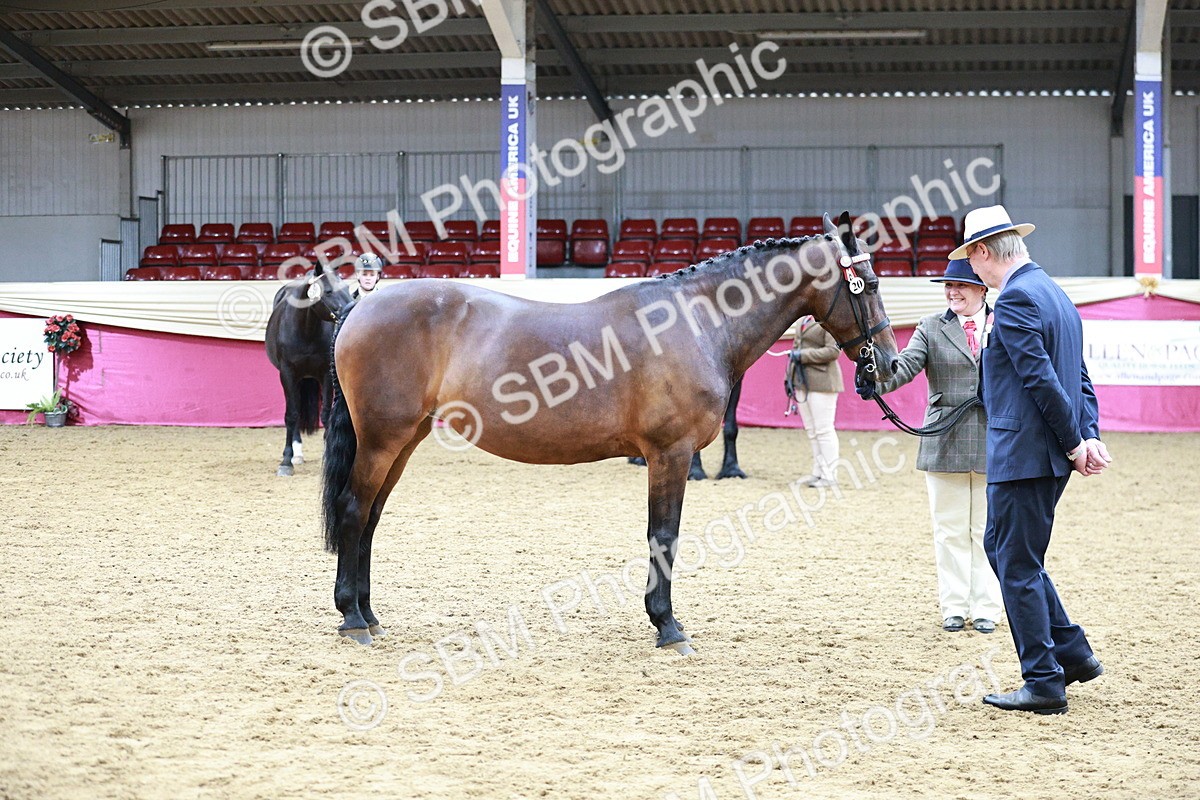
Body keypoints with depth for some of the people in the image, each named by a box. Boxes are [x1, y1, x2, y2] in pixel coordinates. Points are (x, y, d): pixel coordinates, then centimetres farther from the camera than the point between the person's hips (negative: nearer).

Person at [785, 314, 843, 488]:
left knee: (823, 429, -5)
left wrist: (803, 356, -20)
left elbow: (833, 350, -18)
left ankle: (829, 475, 0)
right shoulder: (801, 322, 15)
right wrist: (789, 378, 15)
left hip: (821, 381, -9)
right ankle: (818, 472, 18)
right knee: (811, 430, 12)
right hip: (802, 381, 9)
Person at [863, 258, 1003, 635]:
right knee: (950, 530, 6)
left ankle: (985, 608, 13)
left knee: (986, 530, 5)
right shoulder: (932, 327, 5)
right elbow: (907, 364, -9)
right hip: (945, 441, 0)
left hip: (993, 440, 0)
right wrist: (876, 383, -29)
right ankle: (954, 607, 14)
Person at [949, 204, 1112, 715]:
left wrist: (1075, 442, -13)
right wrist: (1089, 435, 5)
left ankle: (1044, 684, 5)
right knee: (1001, 546, 20)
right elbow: (1079, 378, 15)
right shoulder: (1055, 294, 16)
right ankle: (1071, 652, 22)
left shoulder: (1014, 299, -16)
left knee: (1018, 566, -1)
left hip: (1023, 453, -10)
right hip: (1048, 453, 10)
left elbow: (1041, 379, -21)